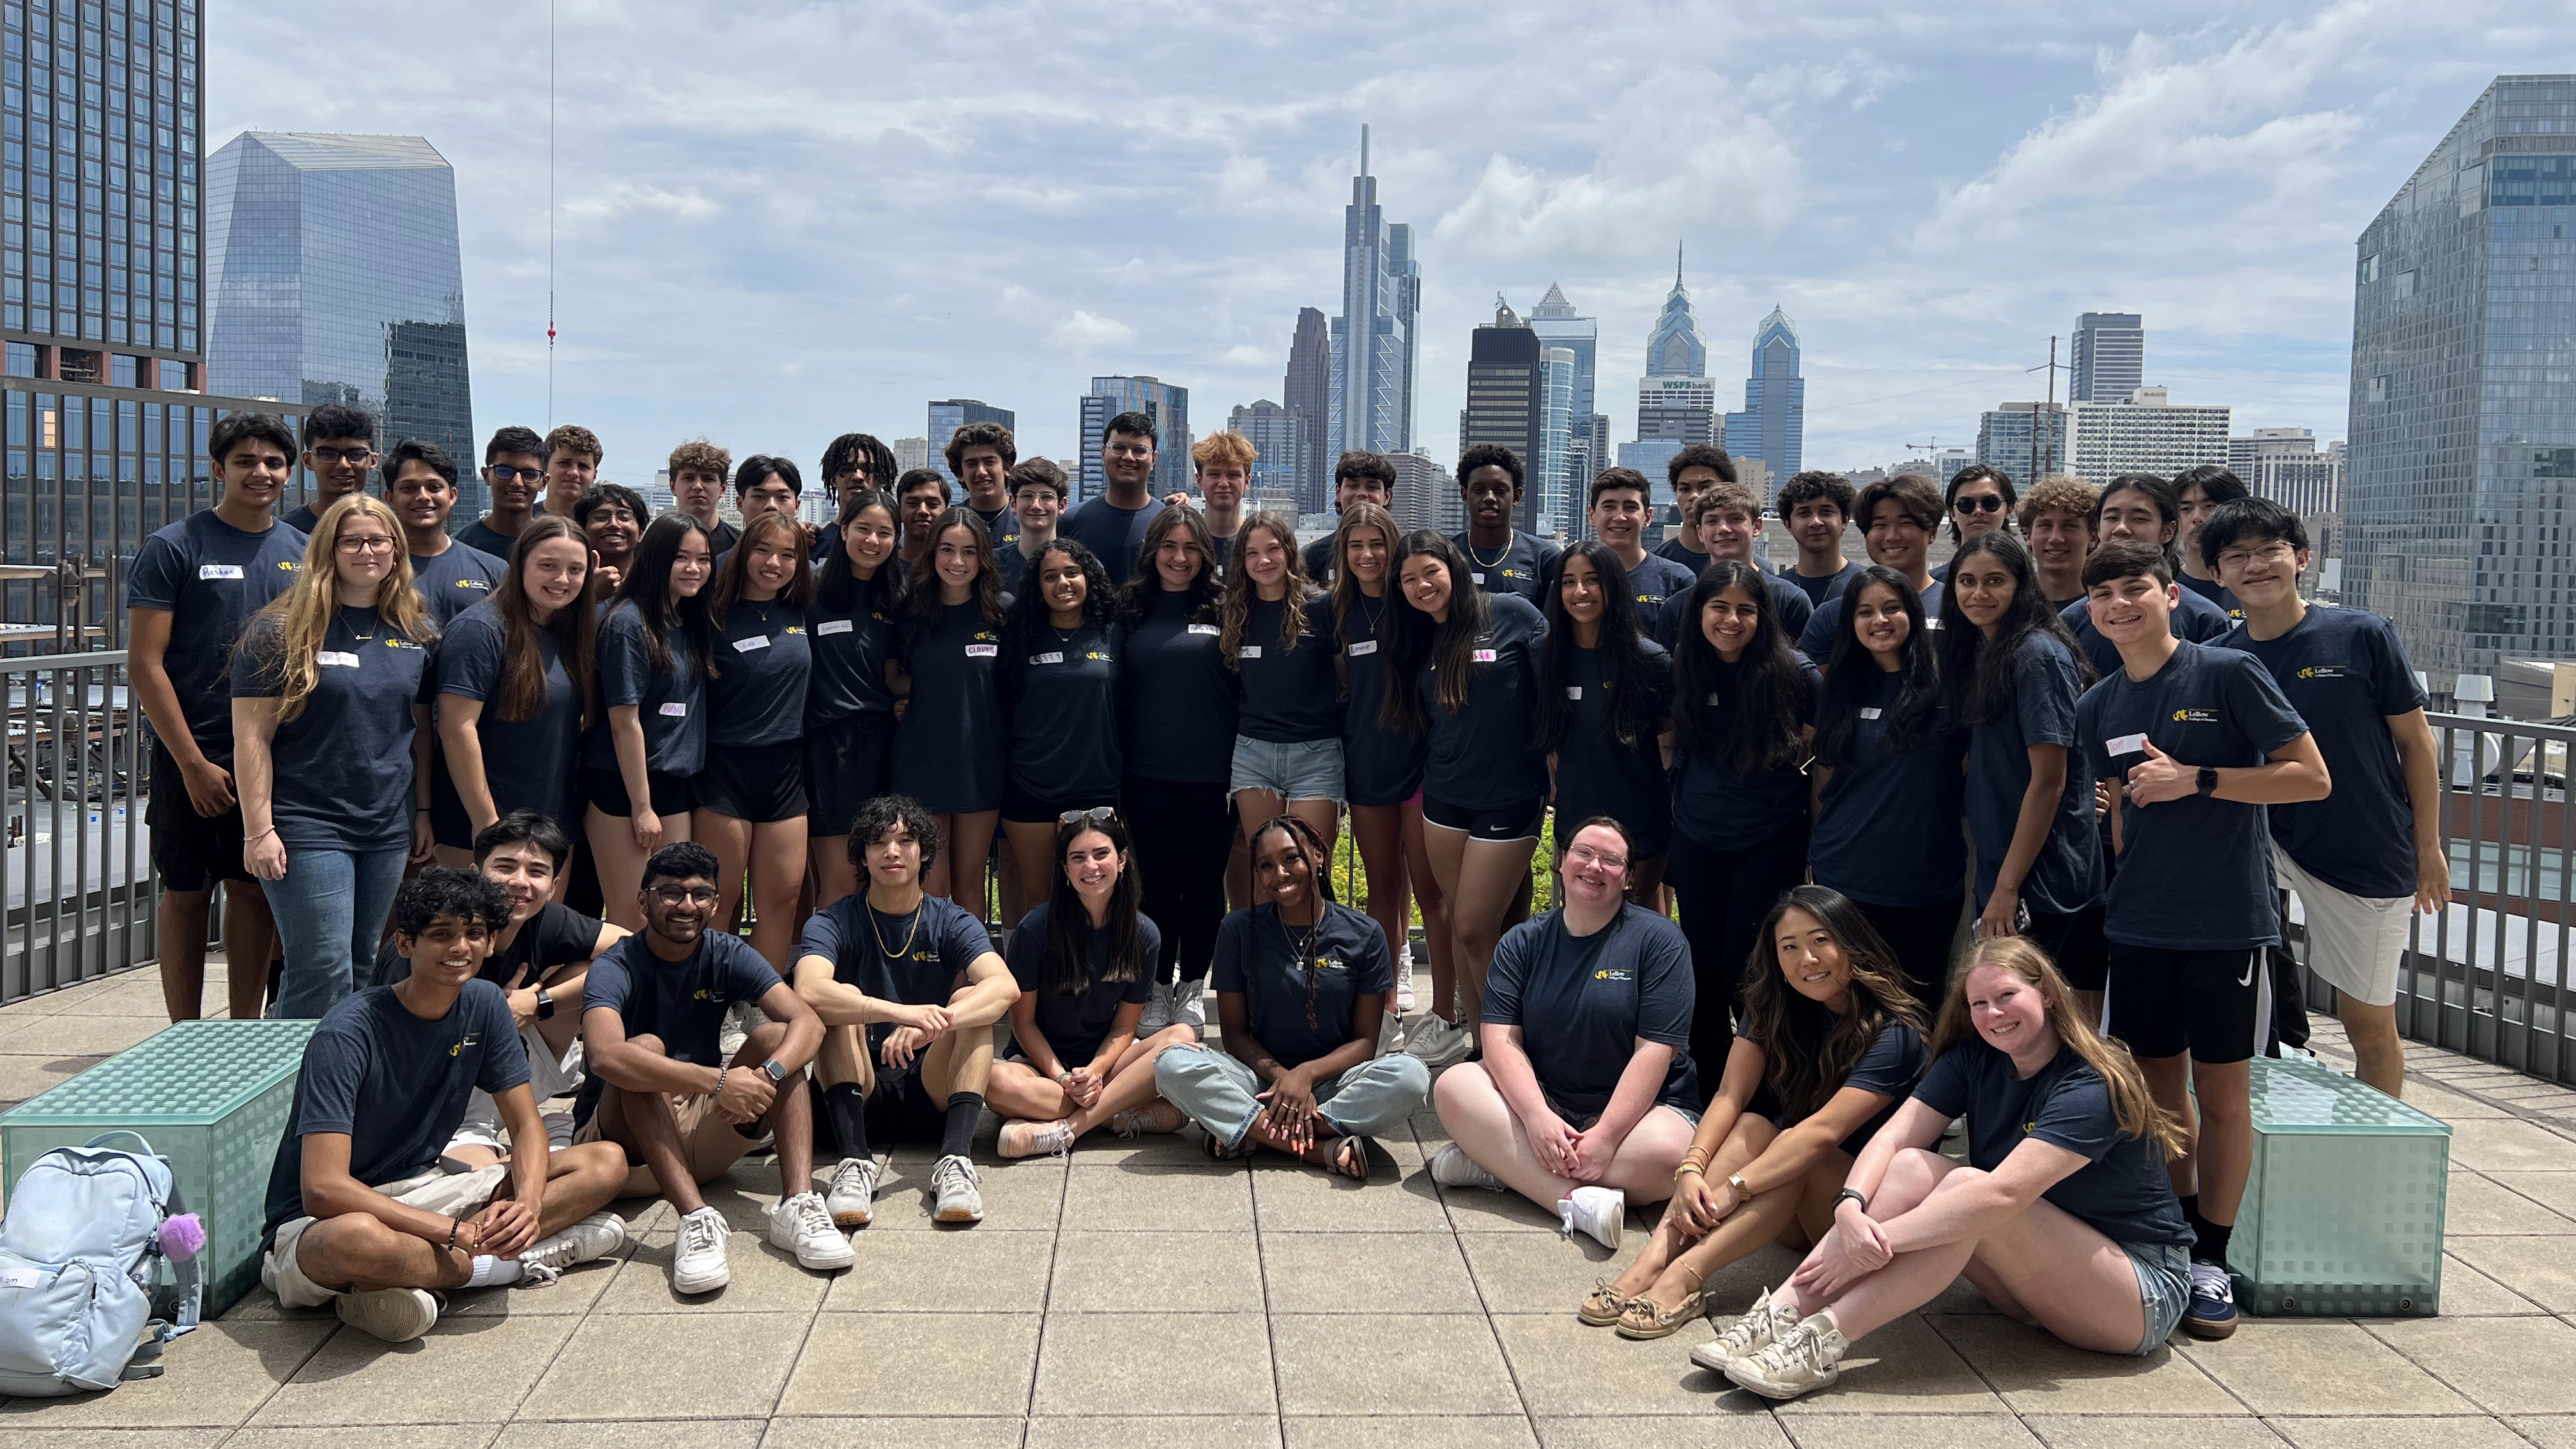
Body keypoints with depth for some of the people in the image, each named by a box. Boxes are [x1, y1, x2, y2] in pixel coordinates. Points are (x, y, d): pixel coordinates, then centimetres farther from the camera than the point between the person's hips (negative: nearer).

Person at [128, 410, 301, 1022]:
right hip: (195, 757, -4)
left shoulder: (300, 552, 9)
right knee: (187, 895, 4)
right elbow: (144, 663, -9)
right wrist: (194, 763, -13)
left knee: (256, 892, 10)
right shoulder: (174, 548, -5)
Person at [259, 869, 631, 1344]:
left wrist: (527, 1204, -22)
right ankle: (515, 1264, -17)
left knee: (606, 1164, -7)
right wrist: (458, 1233, -32)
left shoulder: (483, 1005, -1)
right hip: (312, 1228, -7)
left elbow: (527, 1127, 0)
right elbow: (324, 1190, -30)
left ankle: (412, 1281, -17)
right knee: (359, 1239, -46)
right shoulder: (346, 1035, -21)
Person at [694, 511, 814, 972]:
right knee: (720, 898, 2)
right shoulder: (718, 614, -7)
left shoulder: (800, 612, 5)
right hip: (725, 766, -5)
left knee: (783, 894, 5)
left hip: (786, 768, 5)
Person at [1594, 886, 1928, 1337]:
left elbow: (1825, 1131, -29)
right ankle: (1653, 1260, -40)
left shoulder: (1894, 1033, -19)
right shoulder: (1774, 1007, 1)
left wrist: (1730, 1190, -36)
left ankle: (1684, 1276, -44)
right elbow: (1730, 1096, -10)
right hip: (1791, 1218, 5)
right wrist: (1691, 1169, -28)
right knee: (1751, 1128, -24)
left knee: (1796, 1153, -32)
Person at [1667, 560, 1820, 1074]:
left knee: (1745, 969, -2)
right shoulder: (1682, 669, -2)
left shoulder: (1793, 673, -12)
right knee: (1702, 960, 12)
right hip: (1696, 839, 3)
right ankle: (1707, 1062, 31)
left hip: (1771, 842, -3)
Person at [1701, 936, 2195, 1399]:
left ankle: (1824, 1343, -37)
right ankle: (1781, 1314, -29)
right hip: (2037, 1277, 6)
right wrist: (1851, 1208, -31)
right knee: (1911, 1167, -18)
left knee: (1967, 1186, -31)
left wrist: (1878, 1241, -36)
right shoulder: (1974, 1058, 1)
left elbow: (2002, 1194, -34)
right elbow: (1892, 1137, -10)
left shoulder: (2092, 1086, -22)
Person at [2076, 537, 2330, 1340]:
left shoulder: (2230, 673, -8)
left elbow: (2313, 777, -9)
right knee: (2158, 1084, 10)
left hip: (2228, 920, -4)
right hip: (2138, 925, 4)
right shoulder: (2098, 708, 7)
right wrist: (2127, 885, 14)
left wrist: (2196, 779, -17)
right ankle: (2177, 1238, 25)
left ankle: (2212, 1260, 14)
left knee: (2221, 1091, 4)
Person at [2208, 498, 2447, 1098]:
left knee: (2369, 1022, 4)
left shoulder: (2362, 635, -10)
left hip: (2372, 861, -2)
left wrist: (2429, 848, -1)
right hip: (2271, 841, 2)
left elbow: (2416, 743, -3)